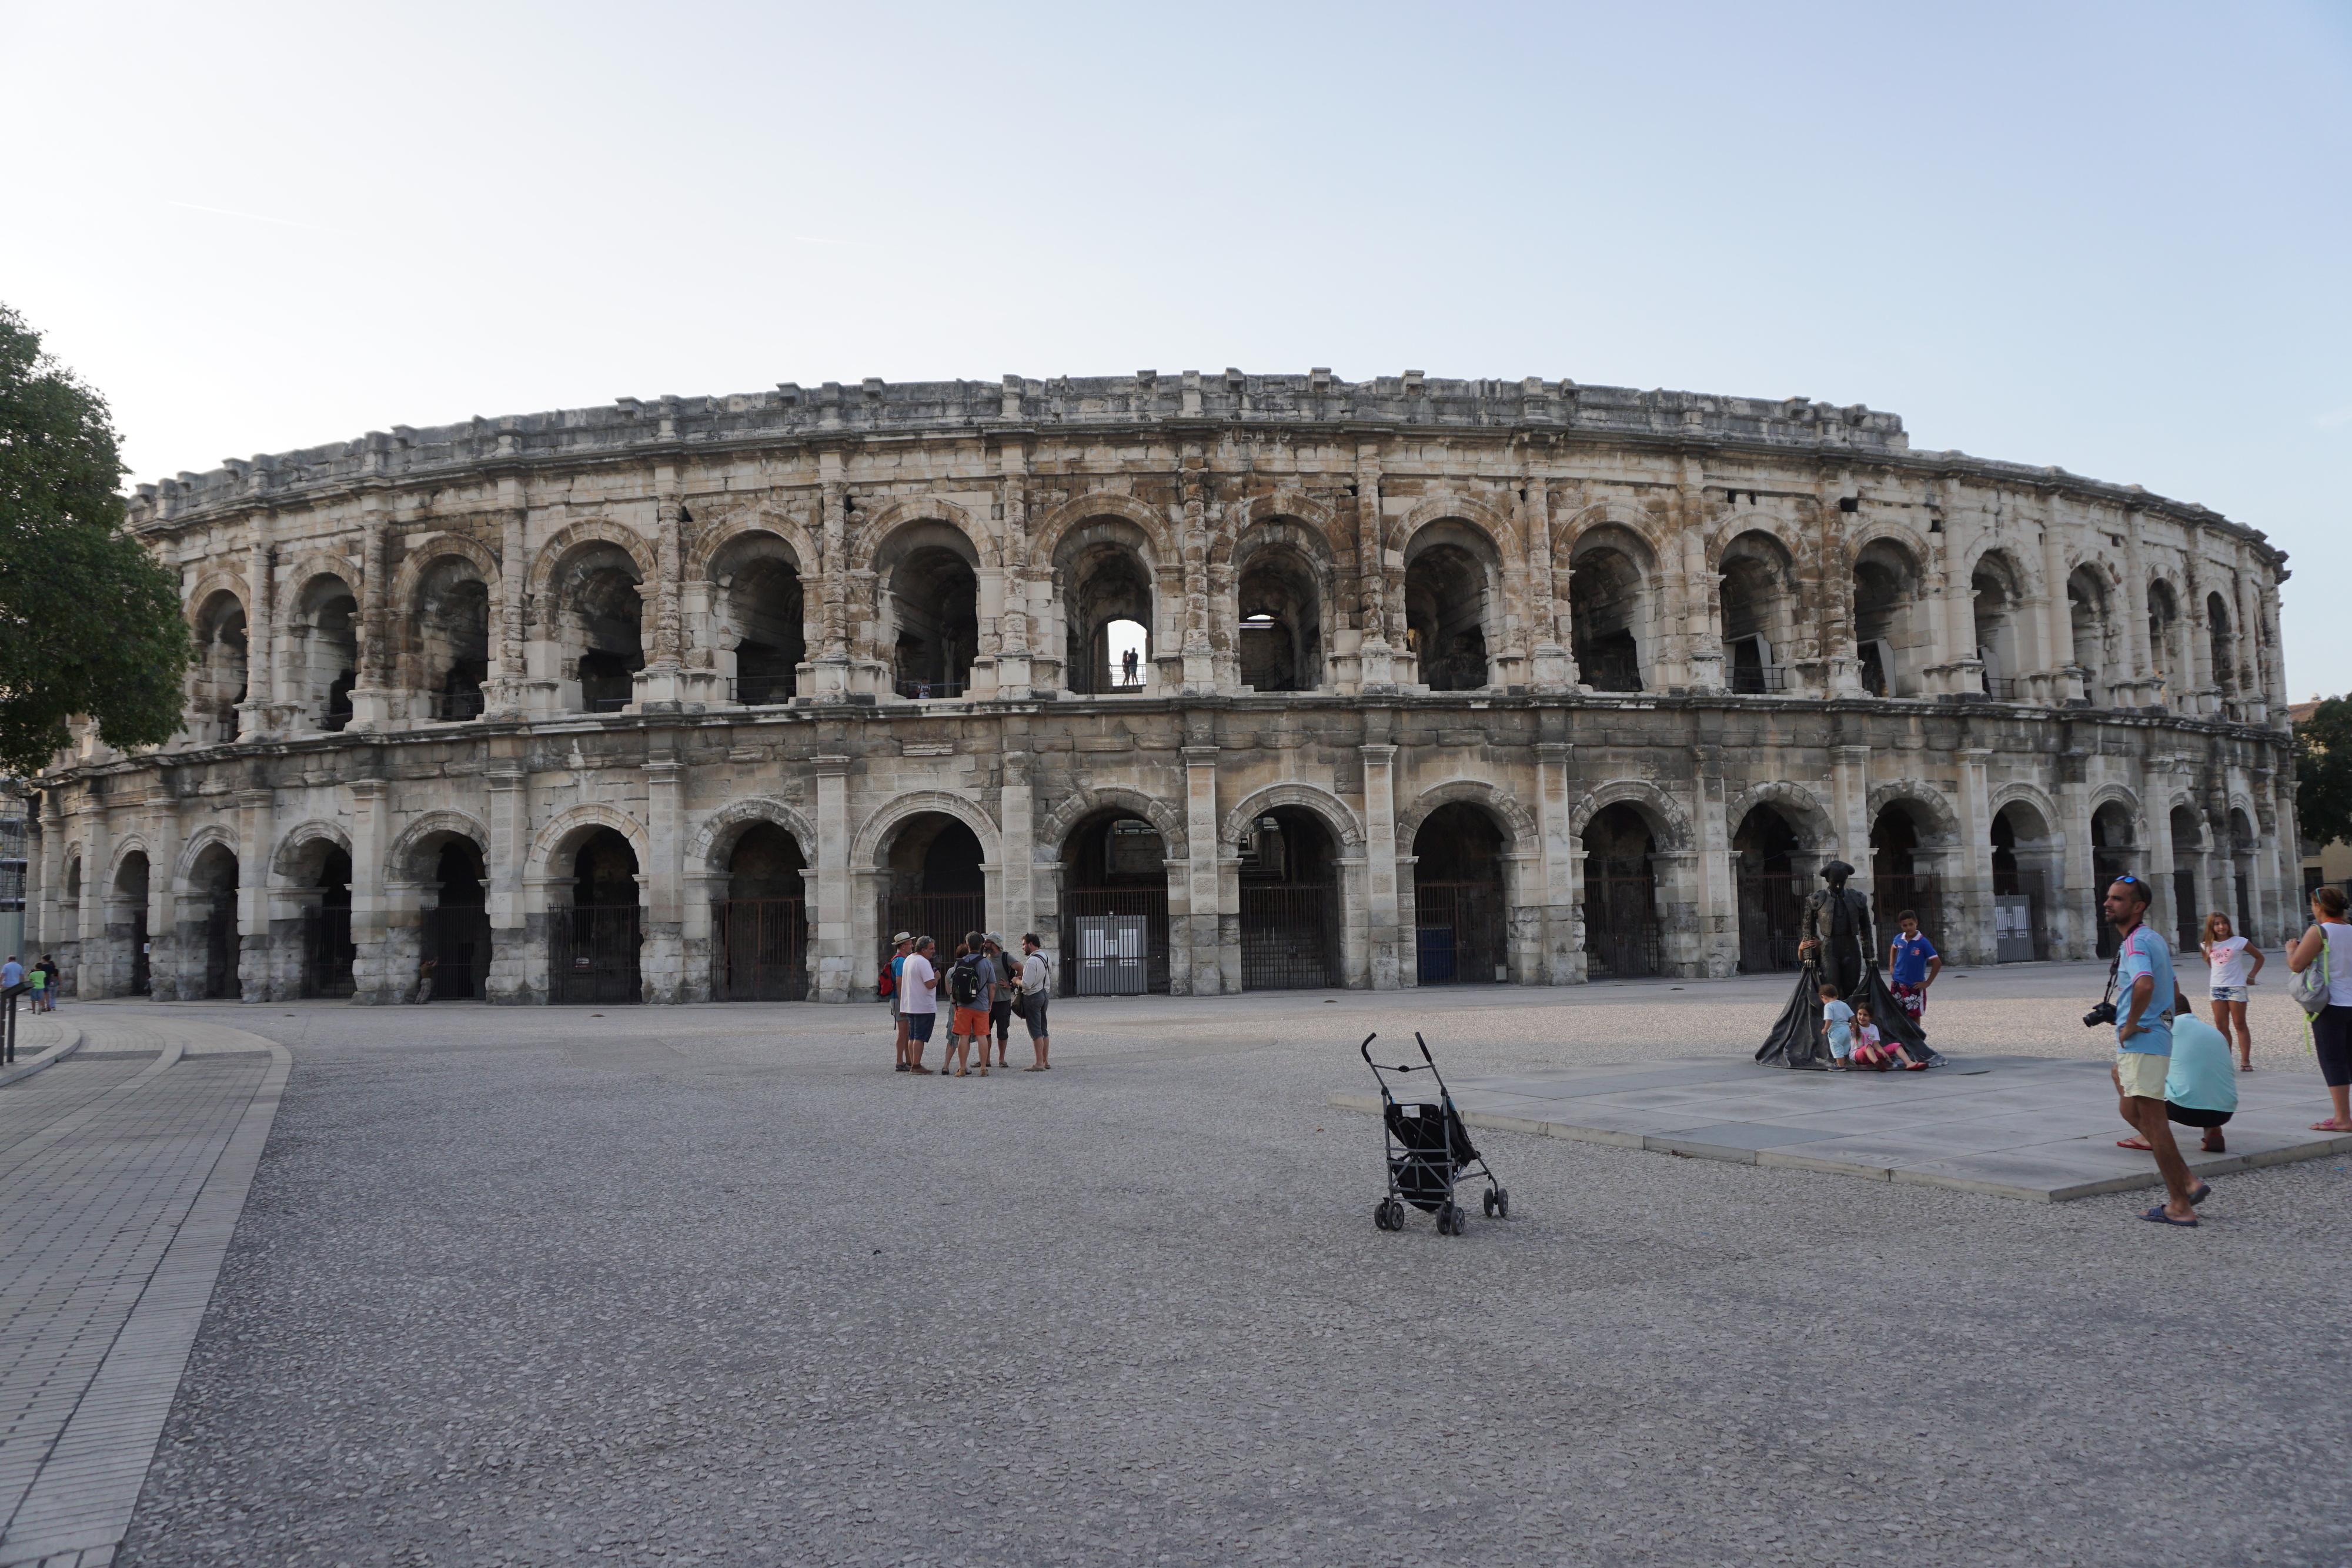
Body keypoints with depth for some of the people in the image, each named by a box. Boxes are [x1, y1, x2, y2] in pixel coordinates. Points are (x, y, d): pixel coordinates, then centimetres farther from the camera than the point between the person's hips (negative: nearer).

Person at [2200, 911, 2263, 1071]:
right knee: (2221, 1026, 5)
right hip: (2216, 987, 4)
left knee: (2240, 1024, -1)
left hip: (2236, 987, -4)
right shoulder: (2208, 945, 7)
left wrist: (2251, 976, -1)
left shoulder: (2239, 942, -4)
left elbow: (2259, 957, 5)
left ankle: (2245, 1061, 2)